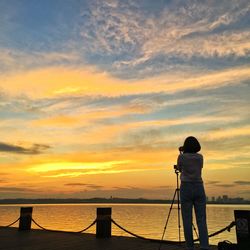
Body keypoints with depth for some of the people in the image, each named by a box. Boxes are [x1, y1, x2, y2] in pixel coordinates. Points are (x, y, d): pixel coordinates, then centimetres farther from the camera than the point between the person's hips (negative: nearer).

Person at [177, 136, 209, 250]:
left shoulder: (181, 157, -2)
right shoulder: (200, 157, 6)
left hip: (186, 189, -2)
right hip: (199, 188, 3)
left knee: (187, 220, 4)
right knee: (201, 220, 1)